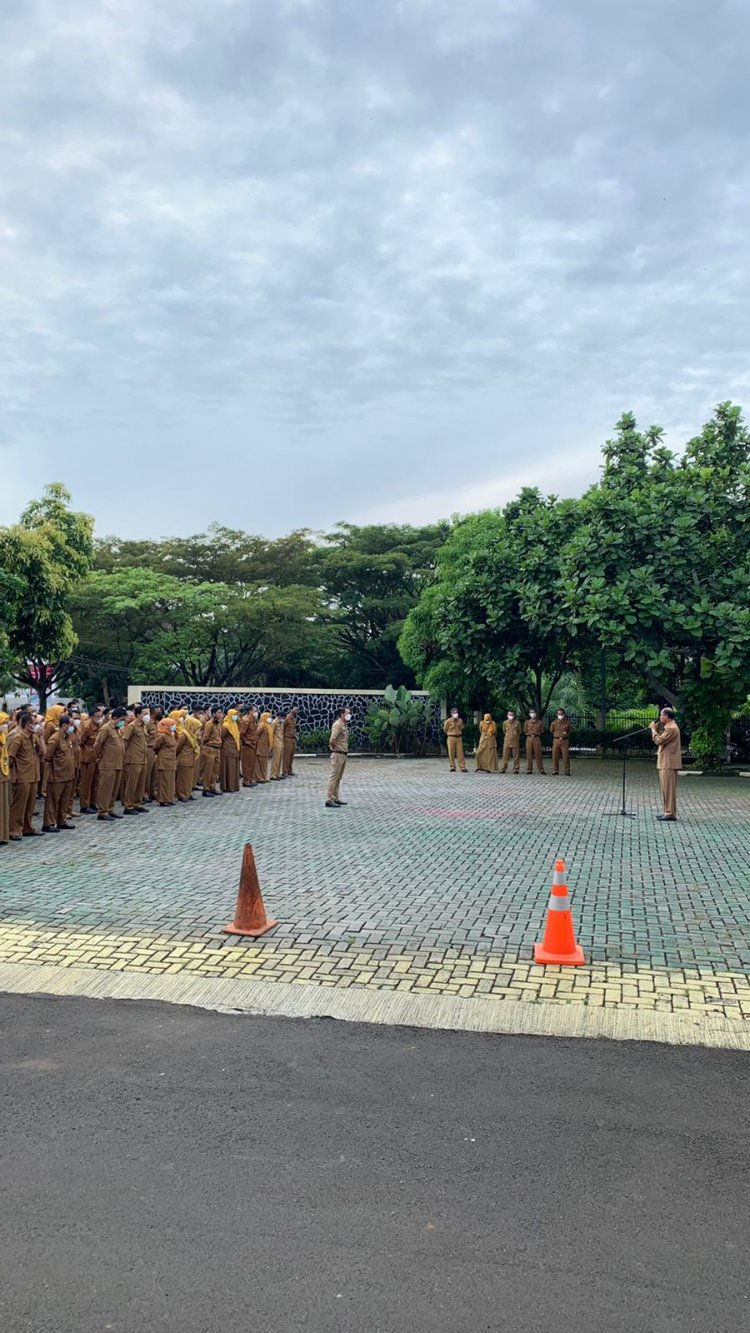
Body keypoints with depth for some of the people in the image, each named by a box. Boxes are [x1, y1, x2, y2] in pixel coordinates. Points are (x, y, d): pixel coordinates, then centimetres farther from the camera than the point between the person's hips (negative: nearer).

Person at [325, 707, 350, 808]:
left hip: (343, 754, 10)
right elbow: (332, 740, -26)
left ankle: (335, 799, 20)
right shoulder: (338, 725, -16)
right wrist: (333, 747, -9)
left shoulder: (344, 725, 14)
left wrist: (345, 749, 12)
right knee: (334, 777, -8)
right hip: (338, 755, -10)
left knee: (338, 778, 14)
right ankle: (329, 801, -7)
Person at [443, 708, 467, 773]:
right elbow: (445, 729, 5)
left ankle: (463, 767, -2)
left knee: (460, 753, -1)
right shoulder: (448, 721, -8)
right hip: (451, 738, -2)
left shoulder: (460, 720, 2)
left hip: (459, 738, 2)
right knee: (451, 753, 1)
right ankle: (452, 767, 9)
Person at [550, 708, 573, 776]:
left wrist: (565, 735, 1)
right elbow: (551, 731, 14)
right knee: (555, 756, 1)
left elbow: (570, 731, 13)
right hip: (556, 740, 1)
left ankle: (567, 771, 3)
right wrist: (558, 736, 9)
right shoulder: (554, 723, 4)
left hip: (565, 741, -1)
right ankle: (555, 770, 11)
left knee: (566, 756, -3)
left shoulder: (567, 722, 4)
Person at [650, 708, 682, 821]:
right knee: (666, 788, 13)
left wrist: (653, 729, -9)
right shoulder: (669, 727, 18)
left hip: (669, 764, -11)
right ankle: (668, 812, 18)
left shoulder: (671, 728, -16)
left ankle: (671, 814, -7)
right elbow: (660, 740, 17)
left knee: (669, 788, -8)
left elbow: (659, 741, -21)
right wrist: (655, 730, 8)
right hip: (665, 763, 11)